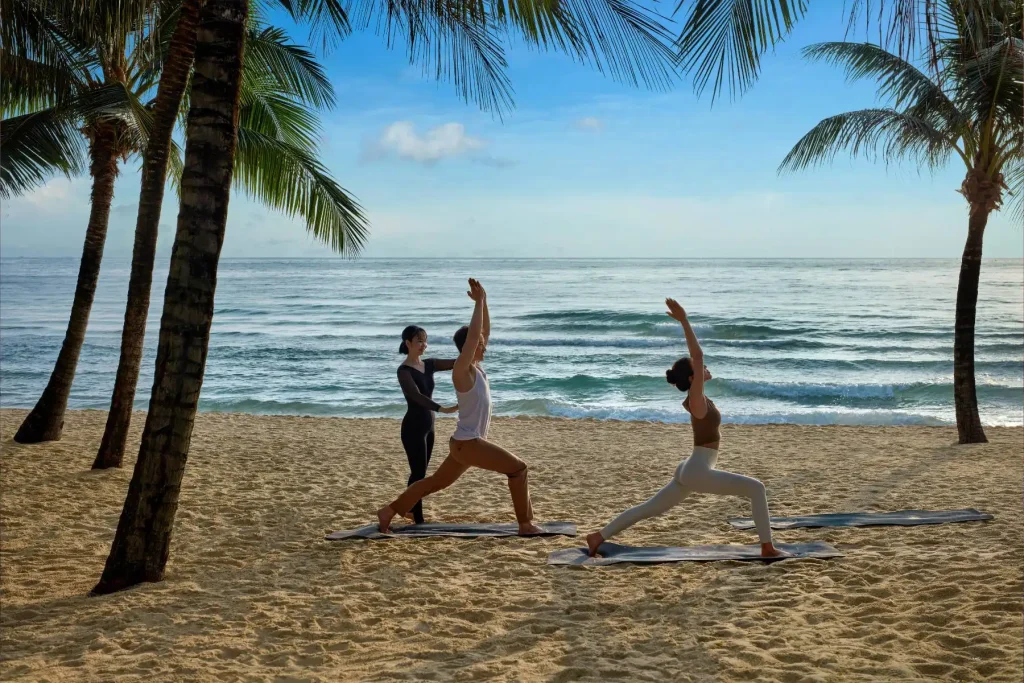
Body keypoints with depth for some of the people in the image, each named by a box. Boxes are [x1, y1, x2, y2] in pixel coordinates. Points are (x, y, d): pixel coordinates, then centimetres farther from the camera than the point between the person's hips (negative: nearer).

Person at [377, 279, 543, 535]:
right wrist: (479, 301, -19)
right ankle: (526, 524, -2)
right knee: (518, 468, -7)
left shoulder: (475, 367, 8)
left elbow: (484, 331, 12)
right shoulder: (462, 370, -16)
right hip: (467, 444, -10)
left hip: (466, 443, 10)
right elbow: (473, 334, -25)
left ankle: (389, 511, 25)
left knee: (435, 481, 18)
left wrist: (484, 300, 4)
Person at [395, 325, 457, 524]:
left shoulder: (429, 364, 7)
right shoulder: (404, 371, -17)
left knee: (419, 471, 17)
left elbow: (456, 363, 1)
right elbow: (417, 396, -30)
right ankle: (418, 519, -2)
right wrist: (442, 409, -41)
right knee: (419, 472, -6)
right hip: (413, 427, -8)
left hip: (428, 425, 8)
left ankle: (409, 508, 33)